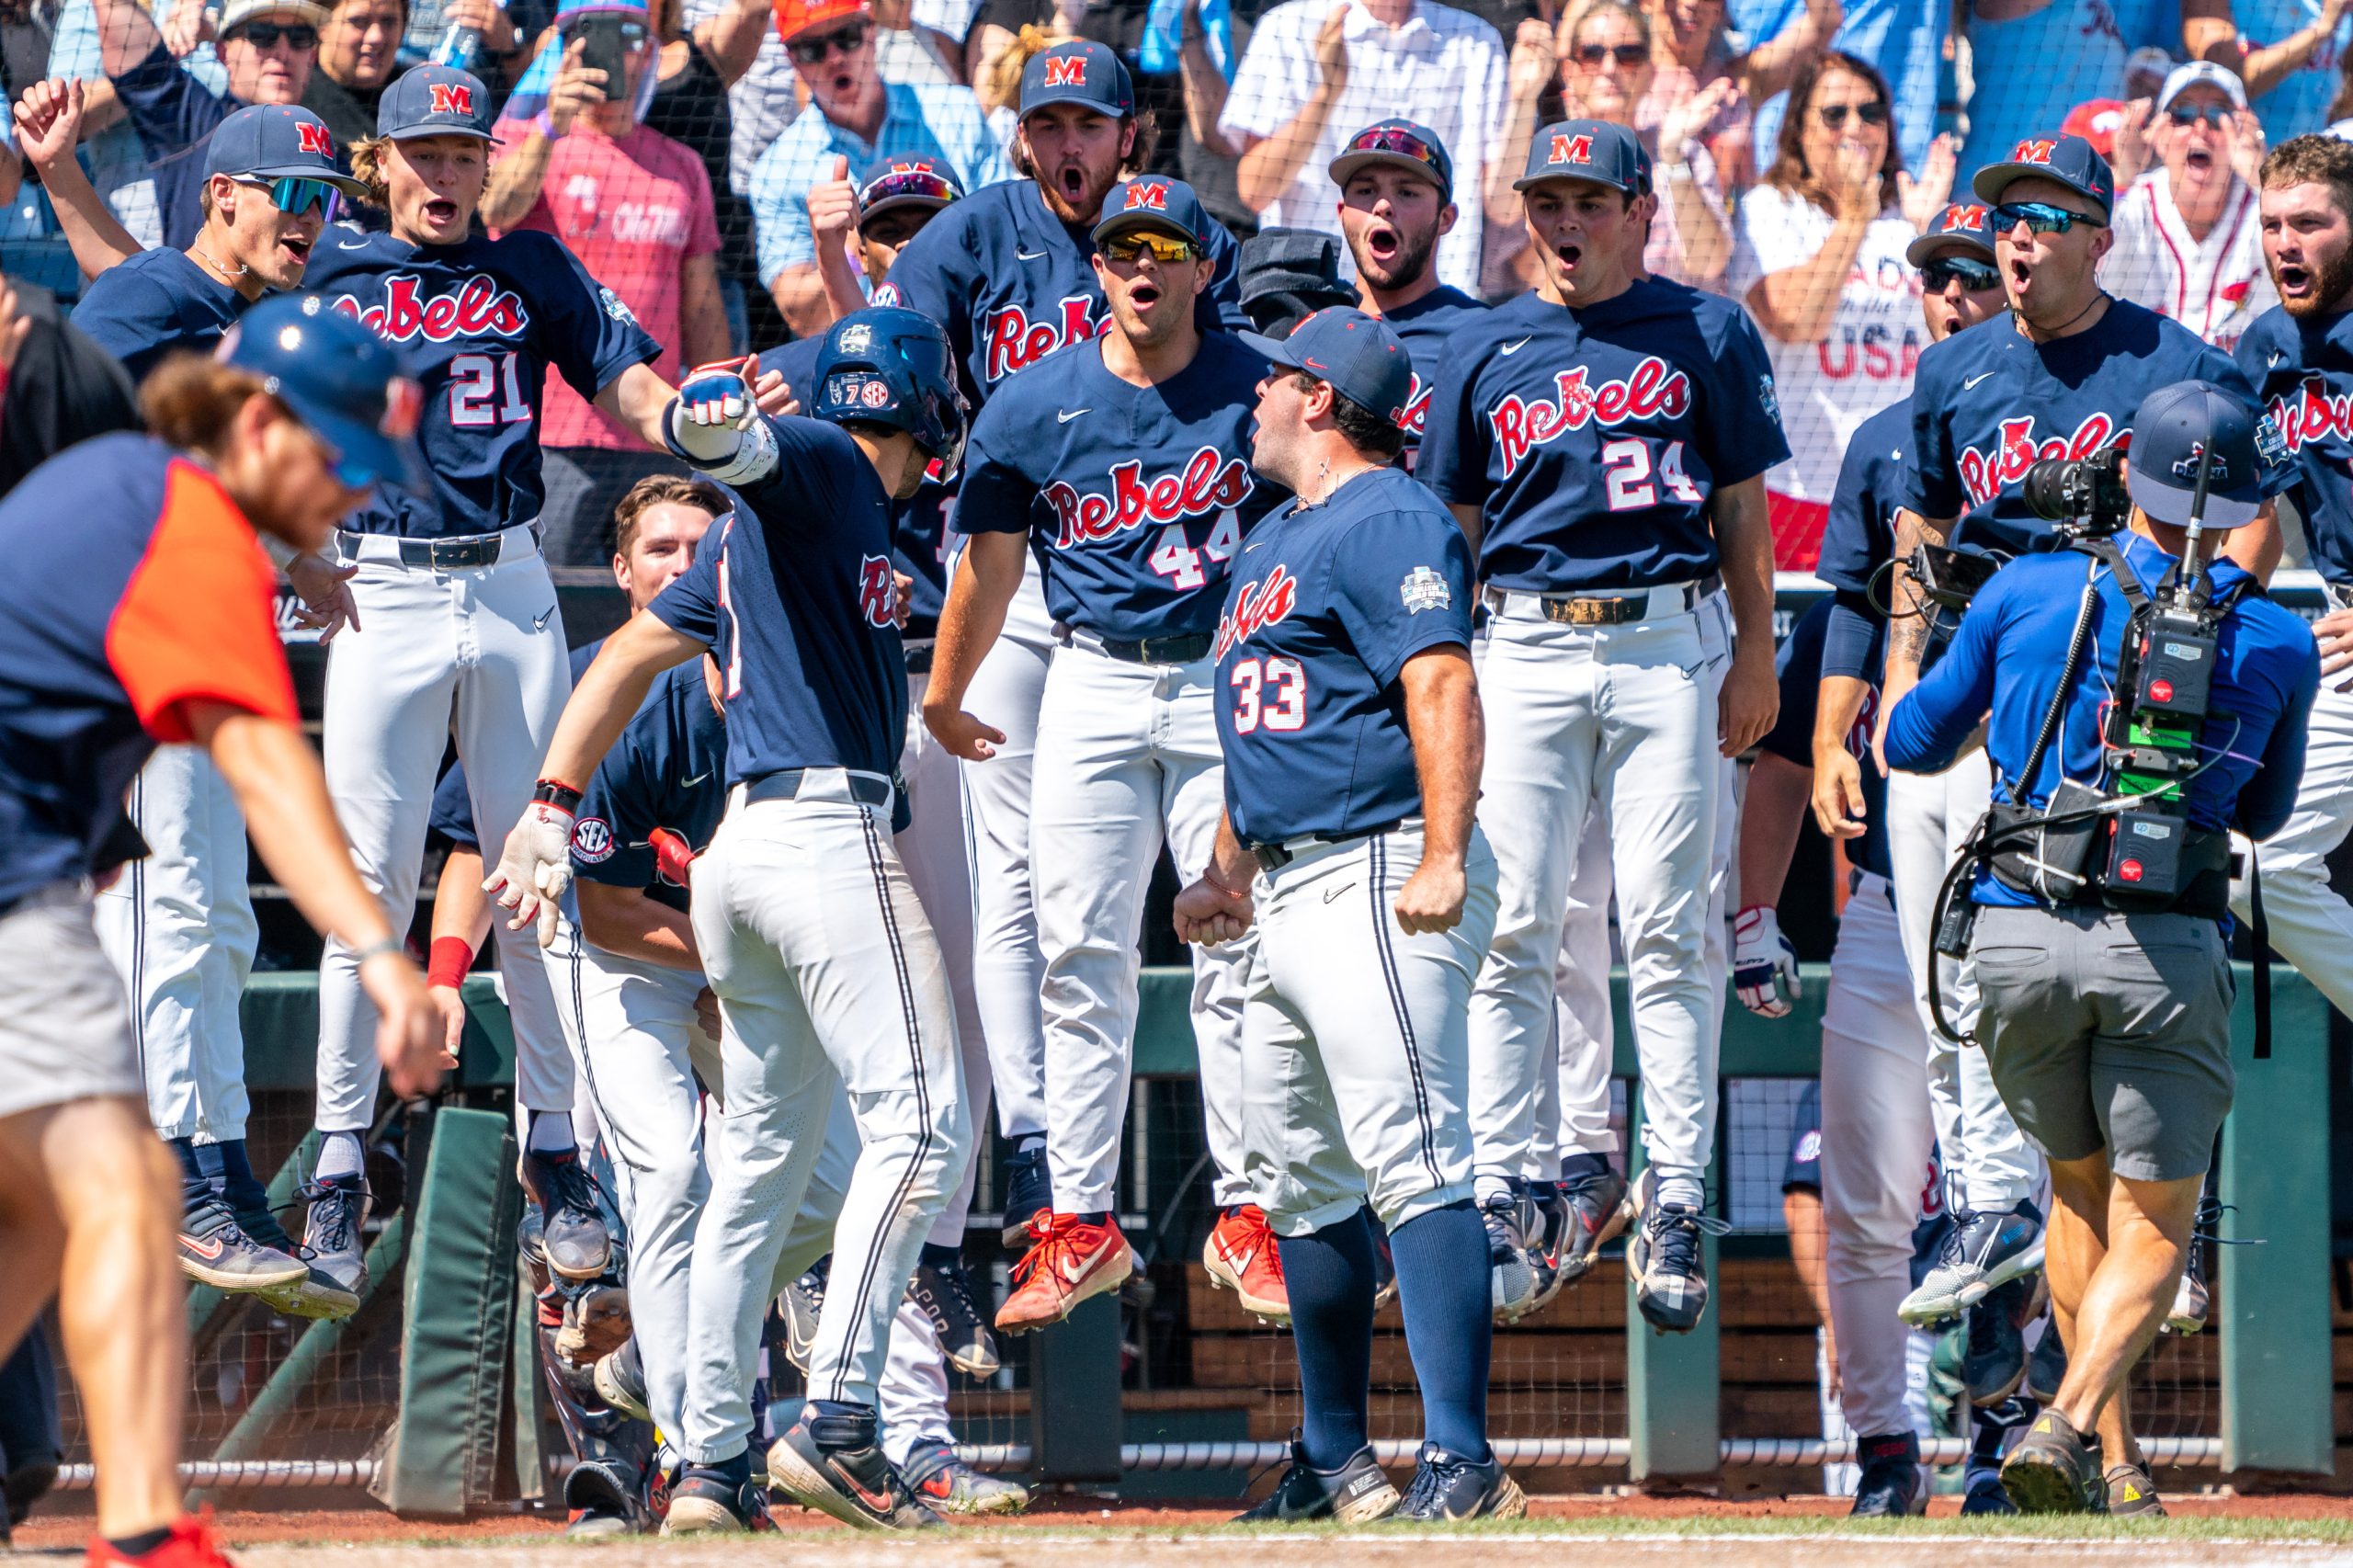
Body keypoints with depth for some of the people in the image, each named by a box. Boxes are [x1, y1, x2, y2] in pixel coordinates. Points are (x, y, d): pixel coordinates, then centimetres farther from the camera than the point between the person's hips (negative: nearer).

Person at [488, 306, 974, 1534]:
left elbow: (630, 655, 24)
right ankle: (835, 1422, -24)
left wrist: (553, 810, 18)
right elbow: (725, 440, -23)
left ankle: (711, 1466, 12)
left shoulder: (759, 535, 24)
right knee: (922, 1119, -14)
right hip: (828, 824, -10)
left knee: (759, 1158, 12)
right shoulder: (823, 468, -1)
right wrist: (718, 422, -49)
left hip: (747, 842, 10)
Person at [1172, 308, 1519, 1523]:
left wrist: (1443, 861, -28)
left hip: (1377, 877, -11)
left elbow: (1442, 686, -21)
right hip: (1289, 897, 11)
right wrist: (1226, 871, 26)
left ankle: (1462, 1462, -22)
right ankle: (1336, 1461, 23)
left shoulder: (1388, 522, -10)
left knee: (1409, 1159, -16)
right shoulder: (1277, 539, 22)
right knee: (1298, 1178, 14)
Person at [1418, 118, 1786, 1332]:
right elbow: (1451, 525, 13)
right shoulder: (1487, 351, 12)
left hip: (1669, 648, -2)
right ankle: (1496, 1200, 1)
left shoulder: (1705, 337, 7)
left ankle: (1674, 1209, -2)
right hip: (1528, 647, 2)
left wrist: (1754, 655, 1)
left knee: (1665, 932, -4)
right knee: (1513, 930, -3)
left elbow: (1743, 506, 8)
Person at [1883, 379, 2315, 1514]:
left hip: (2019, 938, 2)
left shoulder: (2025, 594, 1)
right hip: (2166, 949, -2)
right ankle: (2070, 1422, -19)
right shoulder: (2278, 647, 2)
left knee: (2080, 1190, 20)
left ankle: (2113, 1460, 17)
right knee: (2153, 1227, 5)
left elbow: (1913, 743, 13)